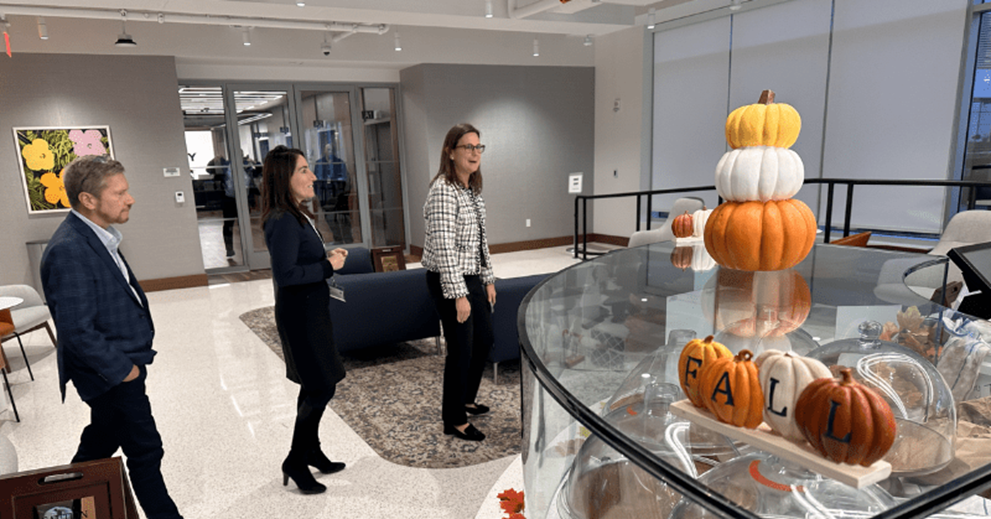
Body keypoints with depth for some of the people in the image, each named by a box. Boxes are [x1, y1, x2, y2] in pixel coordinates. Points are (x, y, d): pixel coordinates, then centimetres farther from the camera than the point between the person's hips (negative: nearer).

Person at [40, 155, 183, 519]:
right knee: (145, 450, 4)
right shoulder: (69, 250, -25)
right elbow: (77, 330, -26)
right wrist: (121, 370, -17)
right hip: (111, 374, -10)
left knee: (102, 441, 25)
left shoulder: (95, 236, 5)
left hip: (122, 363, 10)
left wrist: (130, 360, 13)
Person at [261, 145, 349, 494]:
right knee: (322, 387, -3)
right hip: (300, 315, -10)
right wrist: (329, 266, -20)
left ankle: (311, 451, 35)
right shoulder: (283, 221, -22)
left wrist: (328, 259, 4)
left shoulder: (298, 215, 9)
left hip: (312, 311, 10)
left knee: (315, 387, 19)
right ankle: (295, 462, 14)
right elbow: (285, 274, -27)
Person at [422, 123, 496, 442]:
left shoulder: (472, 189, 10)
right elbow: (444, 246, -24)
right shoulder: (443, 190, -18)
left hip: (472, 277, 9)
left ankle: (466, 399, 39)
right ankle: (454, 420, 17)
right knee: (461, 349, 0)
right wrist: (458, 294, -25)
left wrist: (488, 279, 16)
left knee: (484, 340, 18)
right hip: (448, 281, -9)